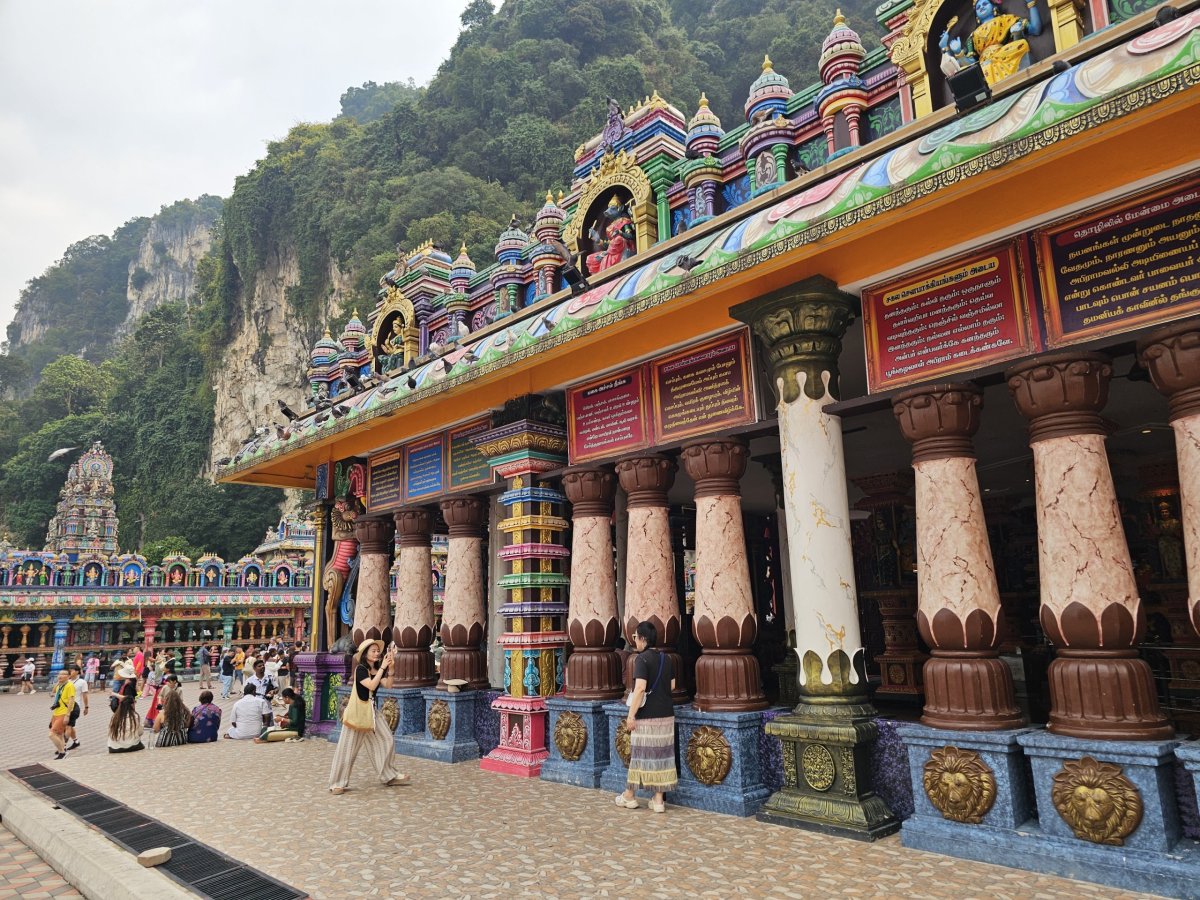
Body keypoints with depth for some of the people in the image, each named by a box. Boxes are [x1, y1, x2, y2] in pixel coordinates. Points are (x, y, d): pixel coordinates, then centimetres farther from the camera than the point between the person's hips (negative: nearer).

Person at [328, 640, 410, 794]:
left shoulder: (378, 670, 5)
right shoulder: (360, 669, -15)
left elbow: (388, 685, -7)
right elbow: (372, 685, -28)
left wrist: (390, 667, -17)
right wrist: (382, 667, -26)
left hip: (371, 710, 7)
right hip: (357, 710, -7)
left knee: (386, 740, 7)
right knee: (347, 747, -1)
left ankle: (389, 776, 19)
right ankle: (337, 783, 10)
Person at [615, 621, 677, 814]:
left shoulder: (642, 659, -14)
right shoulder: (666, 658, 7)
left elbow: (640, 688, -21)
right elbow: (672, 685, 15)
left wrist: (631, 714, -17)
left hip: (646, 716, -6)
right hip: (666, 715, 6)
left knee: (640, 753, 6)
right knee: (662, 754, 9)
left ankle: (629, 796, 22)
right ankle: (658, 800, 14)